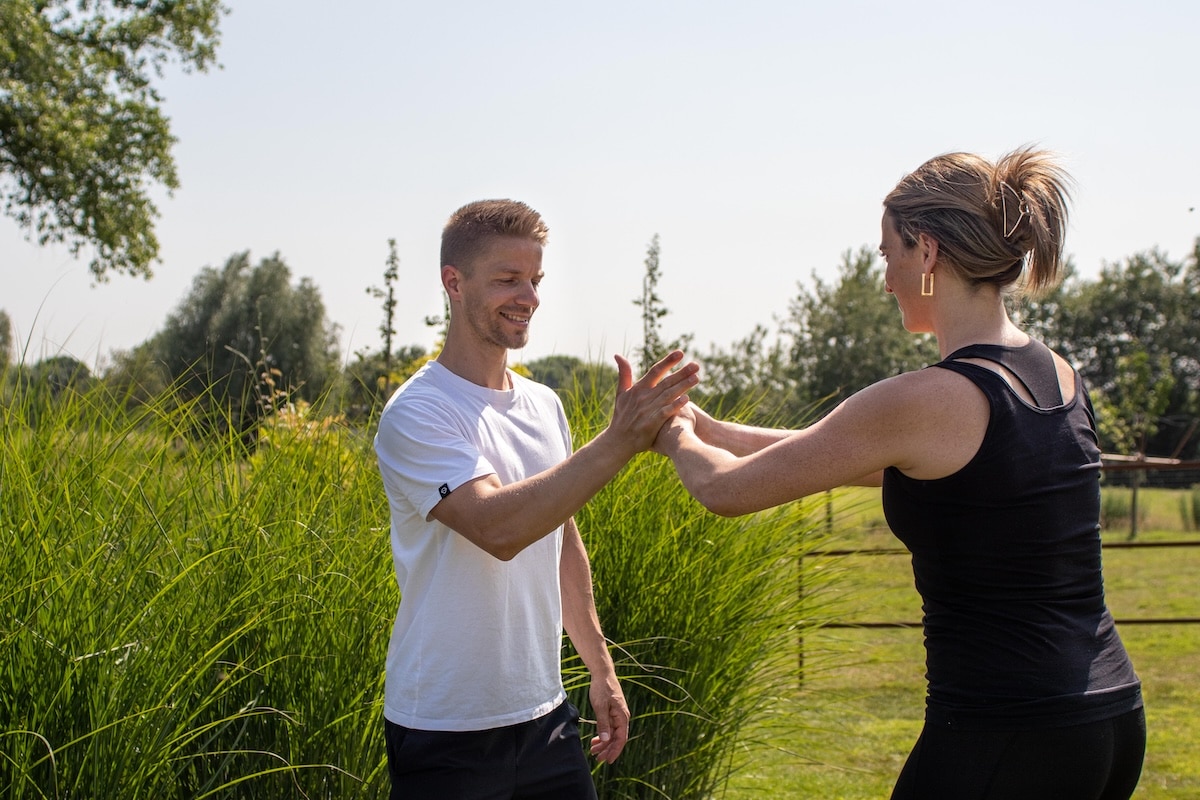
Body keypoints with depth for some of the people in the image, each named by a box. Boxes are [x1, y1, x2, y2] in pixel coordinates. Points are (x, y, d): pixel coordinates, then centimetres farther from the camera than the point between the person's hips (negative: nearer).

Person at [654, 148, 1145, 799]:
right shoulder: (1060, 378, 8)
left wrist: (677, 439, 16)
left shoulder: (927, 400, -17)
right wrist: (709, 429, 22)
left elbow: (727, 490, -7)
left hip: (1004, 738, -8)